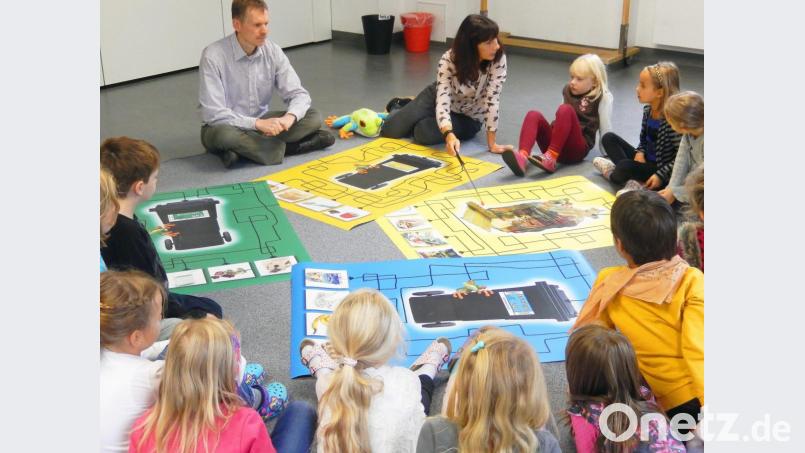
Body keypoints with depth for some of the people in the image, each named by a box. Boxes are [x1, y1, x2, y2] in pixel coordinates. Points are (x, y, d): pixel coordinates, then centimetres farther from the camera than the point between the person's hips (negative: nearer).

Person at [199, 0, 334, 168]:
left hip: (261, 123, 4)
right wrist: (258, 123, -35)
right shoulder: (213, 56, -21)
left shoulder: (273, 51, -7)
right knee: (224, 134, -40)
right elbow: (213, 114, -25)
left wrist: (289, 117, -30)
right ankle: (288, 146, -19)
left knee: (313, 117, -13)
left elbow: (299, 94, -7)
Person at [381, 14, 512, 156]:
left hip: (468, 118, 0)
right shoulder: (449, 60, -30)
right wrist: (449, 135, -57)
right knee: (390, 130, -9)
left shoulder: (498, 59, -31)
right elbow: (442, 100, -39)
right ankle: (397, 108, 31)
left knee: (423, 133, -25)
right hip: (438, 98, 0)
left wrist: (492, 143, -33)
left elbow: (492, 99, -30)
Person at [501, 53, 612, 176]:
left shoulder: (602, 98, 0)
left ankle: (551, 158, -40)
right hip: (554, 143, 6)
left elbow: (605, 129, 2)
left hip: (577, 148, -6)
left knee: (565, 110, -29)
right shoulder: (567, 90, 18)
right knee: (533, 115, -19)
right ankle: (522, 157, -44)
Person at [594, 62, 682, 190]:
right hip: (646, 161, 8)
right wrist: (640, 152, -6)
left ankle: (613, 174, 4)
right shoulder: (648, 109, -1)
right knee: (609, 138, 2)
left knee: (625, 166, -32)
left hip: (661, 169, -8)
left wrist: (661, 175, -25)